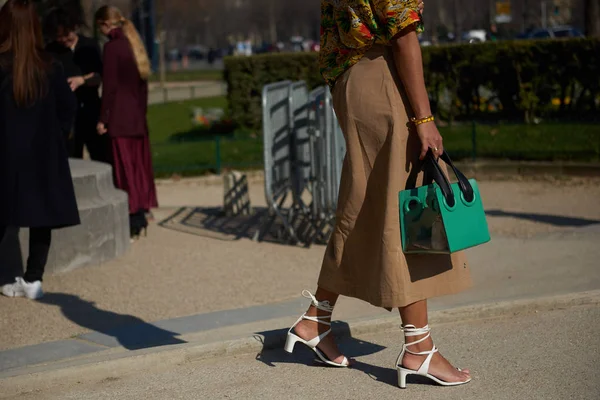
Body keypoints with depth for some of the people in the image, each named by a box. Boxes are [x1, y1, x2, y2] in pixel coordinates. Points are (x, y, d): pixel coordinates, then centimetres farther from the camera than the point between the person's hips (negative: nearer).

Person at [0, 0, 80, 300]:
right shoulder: (50, 67, -1)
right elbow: (68, 108, 2)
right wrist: (54, 136, 10)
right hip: (45, 155, 3)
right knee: (42, 219, 9)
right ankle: (33, 280, 11)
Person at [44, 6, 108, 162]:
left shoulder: (90, 46, 5)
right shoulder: (50, 51, 2)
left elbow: (100, 76, -1)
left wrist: (82, 80, -20)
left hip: (91, 110, 1)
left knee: (103, 158, 5)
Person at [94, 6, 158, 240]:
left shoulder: (112, 46, -11)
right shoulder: (133, 44, 12)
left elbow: (110, 86, -14)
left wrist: (103, 119, -11)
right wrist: (142, 109, 18)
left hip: (119, 118, -8)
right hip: (137, 116, 8)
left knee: (125, 168, -4)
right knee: (139, 166, 12)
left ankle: (133, 223, -3)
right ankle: (141, 218, 18)